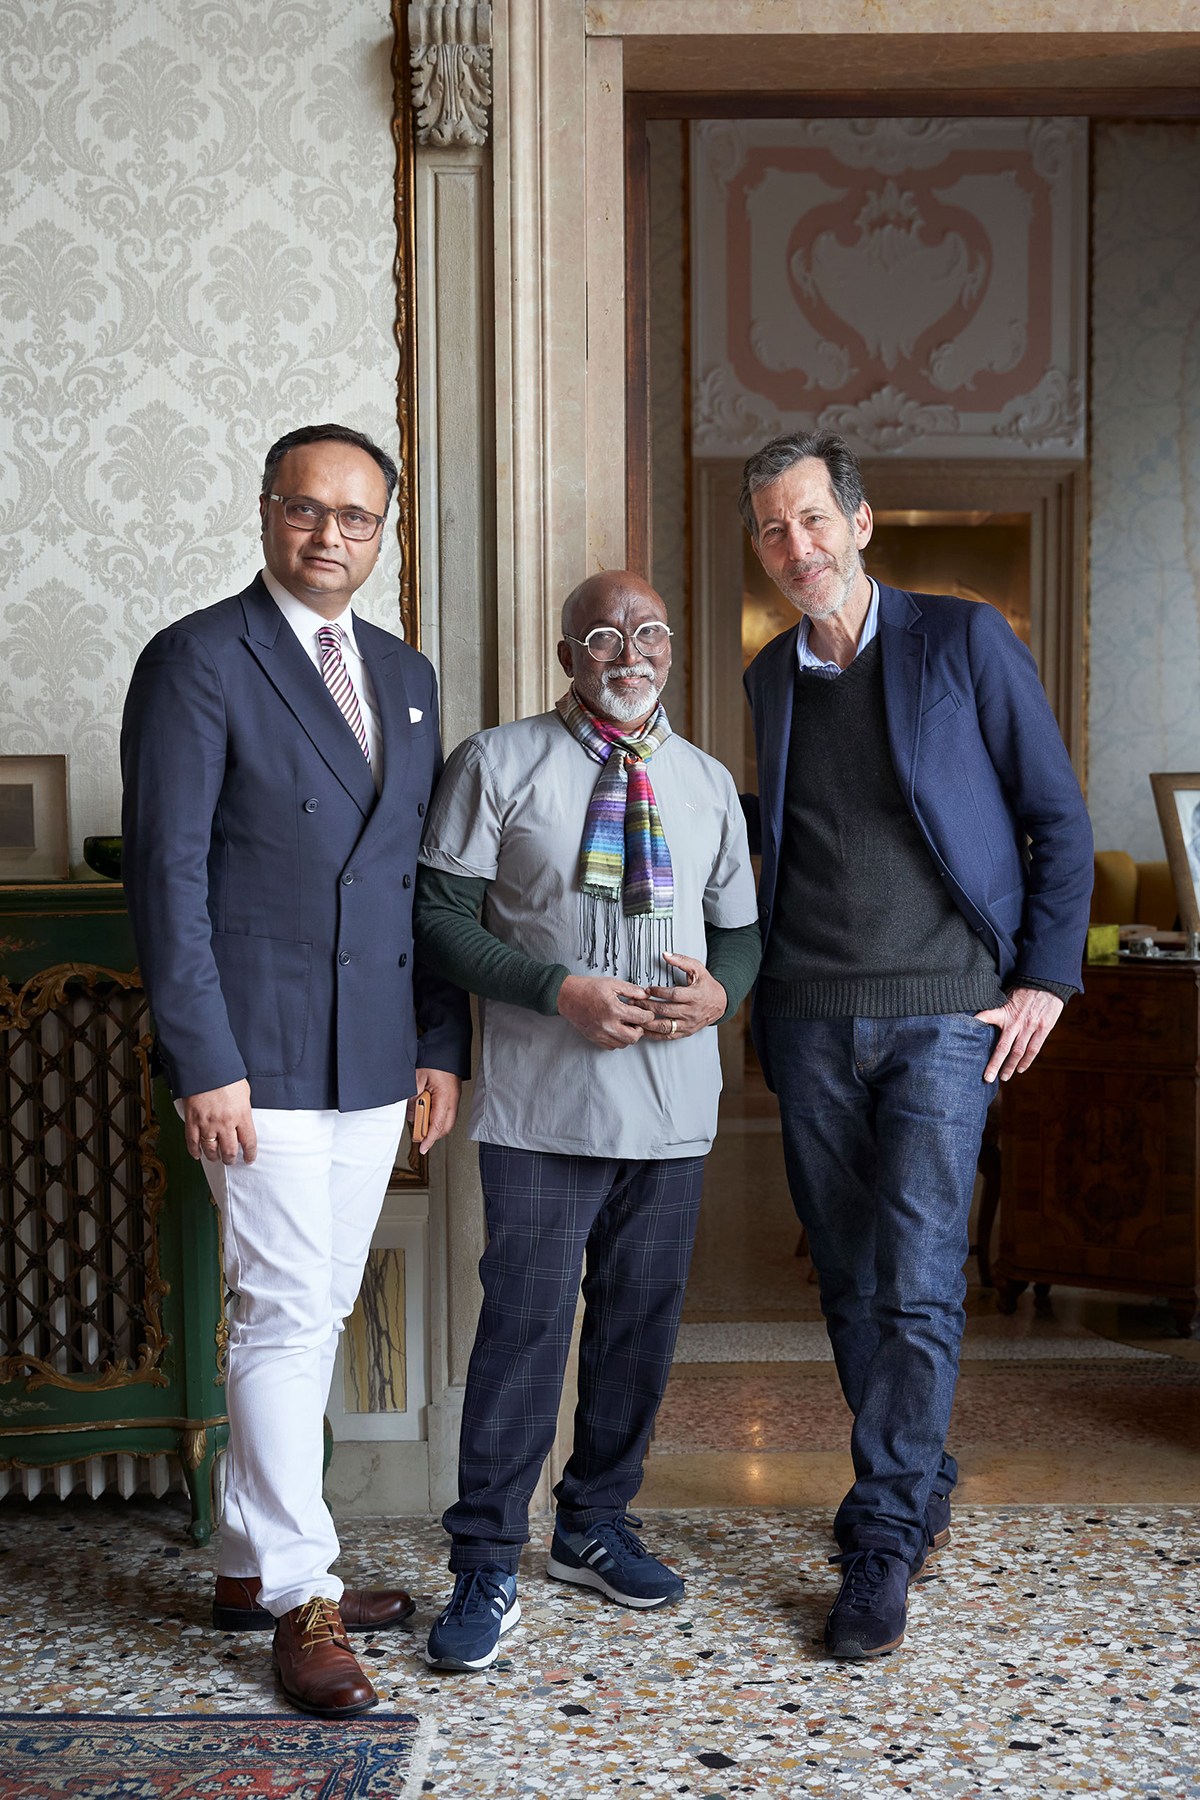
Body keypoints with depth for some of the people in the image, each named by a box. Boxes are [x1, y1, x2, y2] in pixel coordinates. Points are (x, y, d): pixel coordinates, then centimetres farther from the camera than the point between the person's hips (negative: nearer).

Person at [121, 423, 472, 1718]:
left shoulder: (406, 676, 14)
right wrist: (203, 1063, -15)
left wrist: (442, 1043, 8)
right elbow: (166, 872, -10)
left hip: (375, 1061, 6)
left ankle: (250, 1565, 26)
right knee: (286, 1318, -3)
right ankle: (300, 1591, 11)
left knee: (312, 1318, 12)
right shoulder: (196, 661, -5)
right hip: (259, 1058, -6)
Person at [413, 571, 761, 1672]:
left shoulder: (707, 783, 13)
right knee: (525, 1324, -5)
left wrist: (720, 989, -5)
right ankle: (487, 1572, 8)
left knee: (642, 1321, 12)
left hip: (674, 1101, 5)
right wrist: (559, 990, -16)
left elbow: (742, 924, 18)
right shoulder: (498, 763, 0)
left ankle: (594, 1528, 31)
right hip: (544, 1101, -4)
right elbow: (440, 914, -5)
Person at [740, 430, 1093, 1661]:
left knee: (918, 1282, -9)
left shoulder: (964, 641, -2)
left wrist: (1047, 976, -4)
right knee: (851, 1283, 10)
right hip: (809, 1018, 4)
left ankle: (885, 1539, 3)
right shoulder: (769, 677, 12)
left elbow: (1059, 819, 1)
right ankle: (919, 1484, 28)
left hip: (942, 1015, -4)